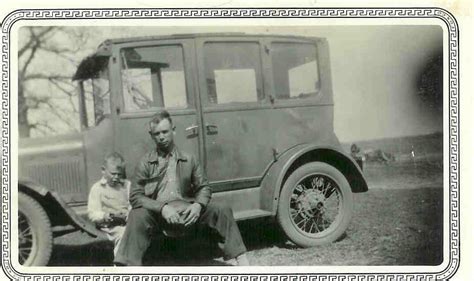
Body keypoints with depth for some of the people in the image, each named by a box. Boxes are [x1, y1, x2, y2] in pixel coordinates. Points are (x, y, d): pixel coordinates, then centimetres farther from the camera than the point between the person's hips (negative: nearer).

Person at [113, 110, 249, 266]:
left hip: (186, 210, 2)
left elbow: (203, 187, 12)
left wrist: (198, 204, -11)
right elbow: (135, 196, -2)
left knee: (222, 211, -16)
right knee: (137, 216, -33)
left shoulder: (188, 160, 10)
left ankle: (241, 259, -12)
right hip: (157, 212, -2)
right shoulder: (145, 163, 4)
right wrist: (162, 207, -18)